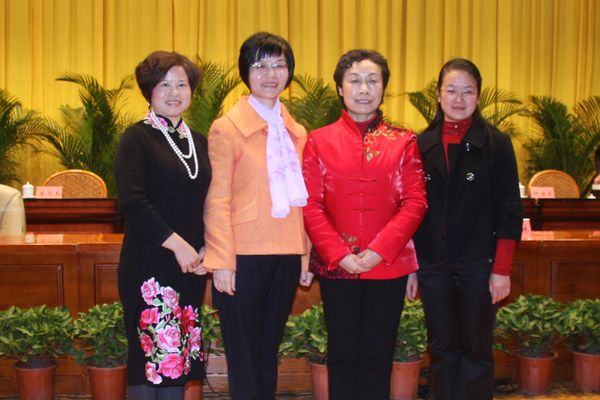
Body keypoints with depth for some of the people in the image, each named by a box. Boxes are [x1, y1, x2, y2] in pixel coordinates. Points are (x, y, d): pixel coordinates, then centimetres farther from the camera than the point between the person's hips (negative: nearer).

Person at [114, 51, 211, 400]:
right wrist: (178, 244, -13)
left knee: (179, 357, 9)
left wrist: (206, 249, 0)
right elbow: (132, 203, -14)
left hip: (192, 265, 6)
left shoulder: (199, 142, 14)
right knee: (152, 356, -4)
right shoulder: (138, 138, -3)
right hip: (150, 264, -5)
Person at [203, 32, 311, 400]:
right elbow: (217, 200, -9)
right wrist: (221, 261, -14)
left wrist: (306, 256, 10)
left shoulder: (297, 132, 12)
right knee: (244, 356, 4)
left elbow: (299, 199, 14)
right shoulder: (227, 128, -4)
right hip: (244, 256, -5)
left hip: (286, 255, 5)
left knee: (269, 352, 14)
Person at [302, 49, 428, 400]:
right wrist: (339, 254, -13)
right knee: (343, 356, 10)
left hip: (389, 265, 0)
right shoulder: (320, 141, 4)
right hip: (336, 267, 0)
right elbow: (311, 206, -1)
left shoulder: (404, 142, 4)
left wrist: (379, 250, -14)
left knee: (378, 357, 9)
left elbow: (416, 203, -3)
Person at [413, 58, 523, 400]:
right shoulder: (422, 145, 6)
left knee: (476, 350, 5)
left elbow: (510, 212, -5)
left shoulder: (496, 144, -2)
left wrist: (502, 270, -9)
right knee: (442, 349, 11)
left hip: (478, 265, -3)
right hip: (433, 265, 3)